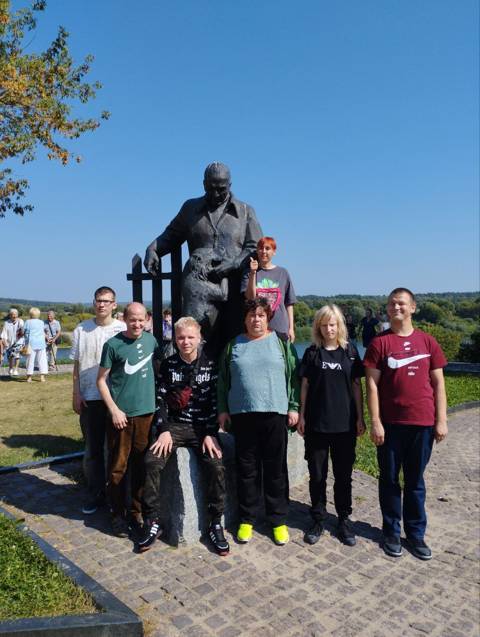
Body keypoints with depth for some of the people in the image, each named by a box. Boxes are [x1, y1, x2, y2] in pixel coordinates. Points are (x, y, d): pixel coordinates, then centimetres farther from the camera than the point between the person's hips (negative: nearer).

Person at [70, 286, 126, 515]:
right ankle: (95, 494, 26)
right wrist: (76, 393, 2)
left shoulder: (123, 330, -5)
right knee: (93, 449, 12)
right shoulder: (81, 330, 3)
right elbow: (77, 364, 7)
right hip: (90, 399, 2)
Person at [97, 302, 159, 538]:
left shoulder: (151, 340, 4)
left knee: (142, 465, 12)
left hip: (146, 412, 4)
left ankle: (137, 511, 26)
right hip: (121, 414, -4)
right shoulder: (113, 344, -8)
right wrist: (114, 409, -12)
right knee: (118, 467, 4)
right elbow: (101, 380, -5)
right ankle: (117, 515, 20)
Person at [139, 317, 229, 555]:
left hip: (203, 427, -1)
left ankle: (215, 524, -5)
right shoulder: (167, 365, 4)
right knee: (152, 461, -21)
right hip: (174, 425, 2)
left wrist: (211, 434, -10)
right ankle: (152, 522, -5)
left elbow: (216, 401, -2)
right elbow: (160, 399, 1)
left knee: (216, 466, -23)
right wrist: (164, 430, -10)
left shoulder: (210, 365, 0)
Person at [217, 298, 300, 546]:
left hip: (275, 414, -1)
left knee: (276, 470, 8)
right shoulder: (234, 345, 8)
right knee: (246, 470, 10)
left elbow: (294, 376, 4)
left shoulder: (281, 342, 4)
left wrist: (293, 407, -2)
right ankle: (246, 520, 25)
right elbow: (223, 380, 11)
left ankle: (278, 520, 23)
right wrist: (222, 409, 6)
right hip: (242, 415, 1)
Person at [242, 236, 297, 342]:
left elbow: (289, 303, 9)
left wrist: (291, 327, 4)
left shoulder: (282, 273, 7)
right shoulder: (249, 272, 5)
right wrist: (252, 273, -18)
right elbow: (250, 297, -9)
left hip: (280, 327, 1)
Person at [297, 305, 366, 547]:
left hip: (345, 423, 0)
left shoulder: (350, 350, 2)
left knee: (343, 474, 9)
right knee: (317, 474, 8)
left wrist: (360, 418, 2)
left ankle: (344, 519, 25)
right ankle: (319, 519, 23)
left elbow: (356, 385, 4)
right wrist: (301, 416, 0)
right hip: (316, 423, 0)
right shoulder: (312, 353, 2)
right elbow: (305, 386, 4)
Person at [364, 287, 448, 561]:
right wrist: (375, 422, -9)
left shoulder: (427, 341, 4)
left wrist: (441, 420, 1)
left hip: (422, 423, 1)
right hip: (390, 423, -1)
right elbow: (372, 384, -4)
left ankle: (416, 533, 27)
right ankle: (392, 532, 25)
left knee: (415, 481, 13)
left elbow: (438, 383, 6)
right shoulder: (379, 343, -2)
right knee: (389, 479, 10)